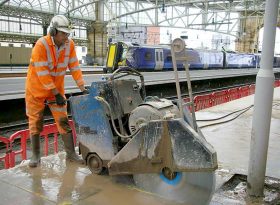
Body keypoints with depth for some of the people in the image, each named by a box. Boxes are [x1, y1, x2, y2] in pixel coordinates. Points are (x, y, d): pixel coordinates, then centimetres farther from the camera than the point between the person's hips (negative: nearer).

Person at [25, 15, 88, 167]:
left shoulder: (69, 44, -8)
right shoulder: (41, 45, -22)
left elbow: (74, 67, -4)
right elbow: (42, 73, -24)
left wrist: (83, 88, -9)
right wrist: (56, 94, -21)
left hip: (57, 89, 3)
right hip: (37, 89, -3)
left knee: (63, 121, 1)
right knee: (35, 123, 6)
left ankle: (70, 153, 10)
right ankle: (35, 155, 20)